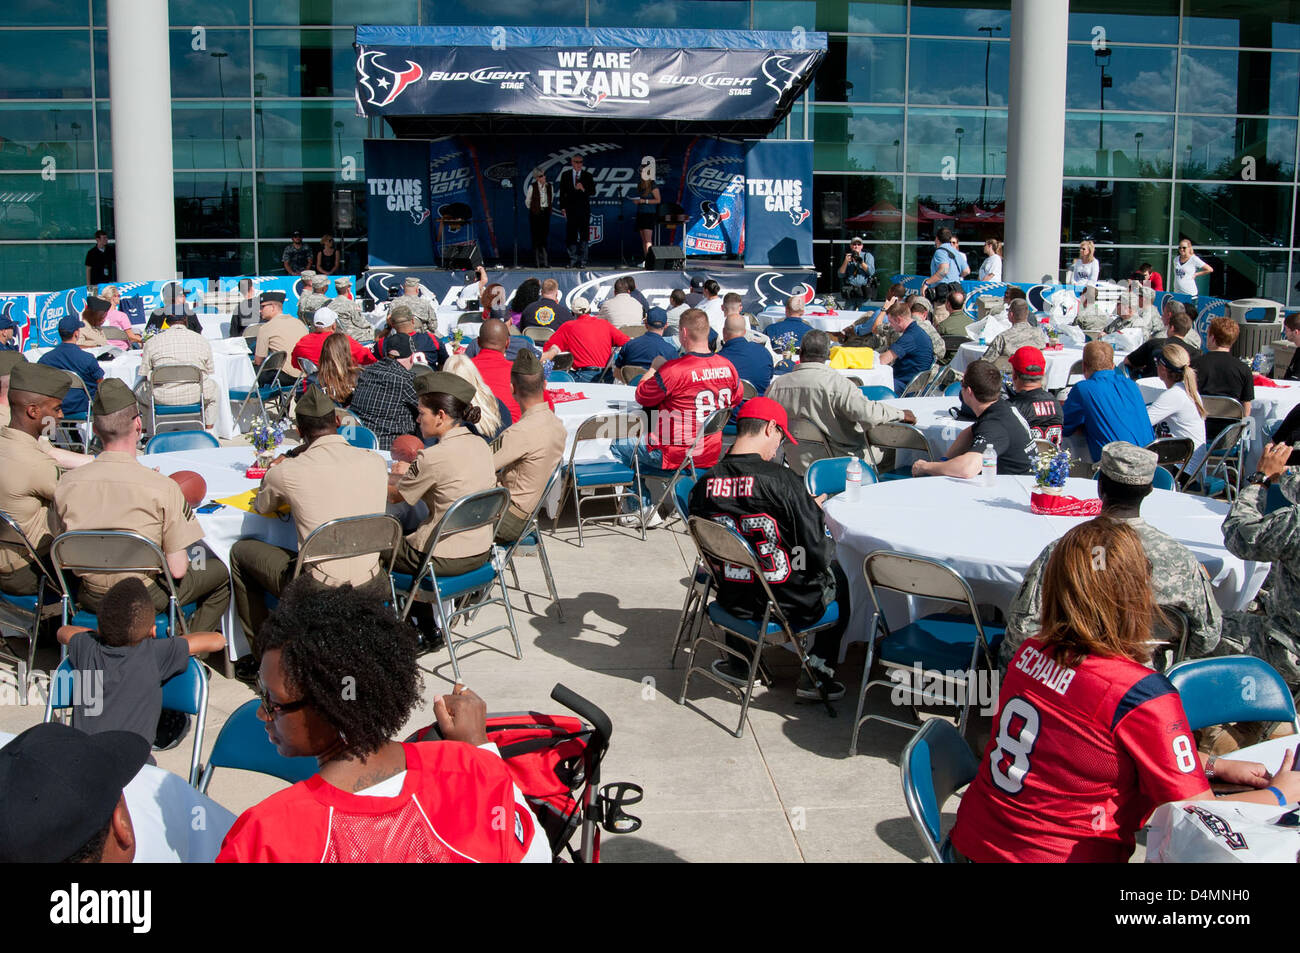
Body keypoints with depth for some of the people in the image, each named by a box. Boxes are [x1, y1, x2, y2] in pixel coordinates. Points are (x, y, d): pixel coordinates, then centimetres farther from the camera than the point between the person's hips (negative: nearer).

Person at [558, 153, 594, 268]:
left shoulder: (588, 176, 7)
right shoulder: (565, 175, 8)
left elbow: (593, 192, 3)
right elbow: (562, 192, 7)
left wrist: (584, 189, -16)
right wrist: (563, 207, 0)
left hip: (584, 210, 0)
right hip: (570, 210, 0)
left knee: (584, 236, -1)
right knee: (571, 236, -1)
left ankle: (582, 261, 2)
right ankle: (573, 260, 5)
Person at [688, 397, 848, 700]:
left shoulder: (703, 485, -10)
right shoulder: (781, 479, -24)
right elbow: (820, 554, -19)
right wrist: (814, 511, 4)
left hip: (733, 602, 4)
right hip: (794, 607, -4)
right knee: (838, 575, 26)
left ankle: (738, 663, 42)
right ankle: (817, 673, 27)